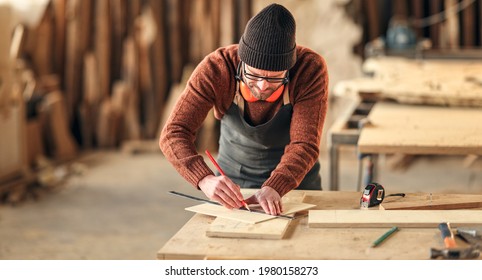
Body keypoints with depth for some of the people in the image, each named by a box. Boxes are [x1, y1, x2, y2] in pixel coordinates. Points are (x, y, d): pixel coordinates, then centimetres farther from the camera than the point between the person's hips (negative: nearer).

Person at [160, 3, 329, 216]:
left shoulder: (311, 69, -30)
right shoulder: (216, 68, -29)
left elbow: (305, 145, -33)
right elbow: (174, 134, -34)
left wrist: (273, 188, -51)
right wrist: (206, 180, -53)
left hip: (296, 178, 0)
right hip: (235, 181, 0)